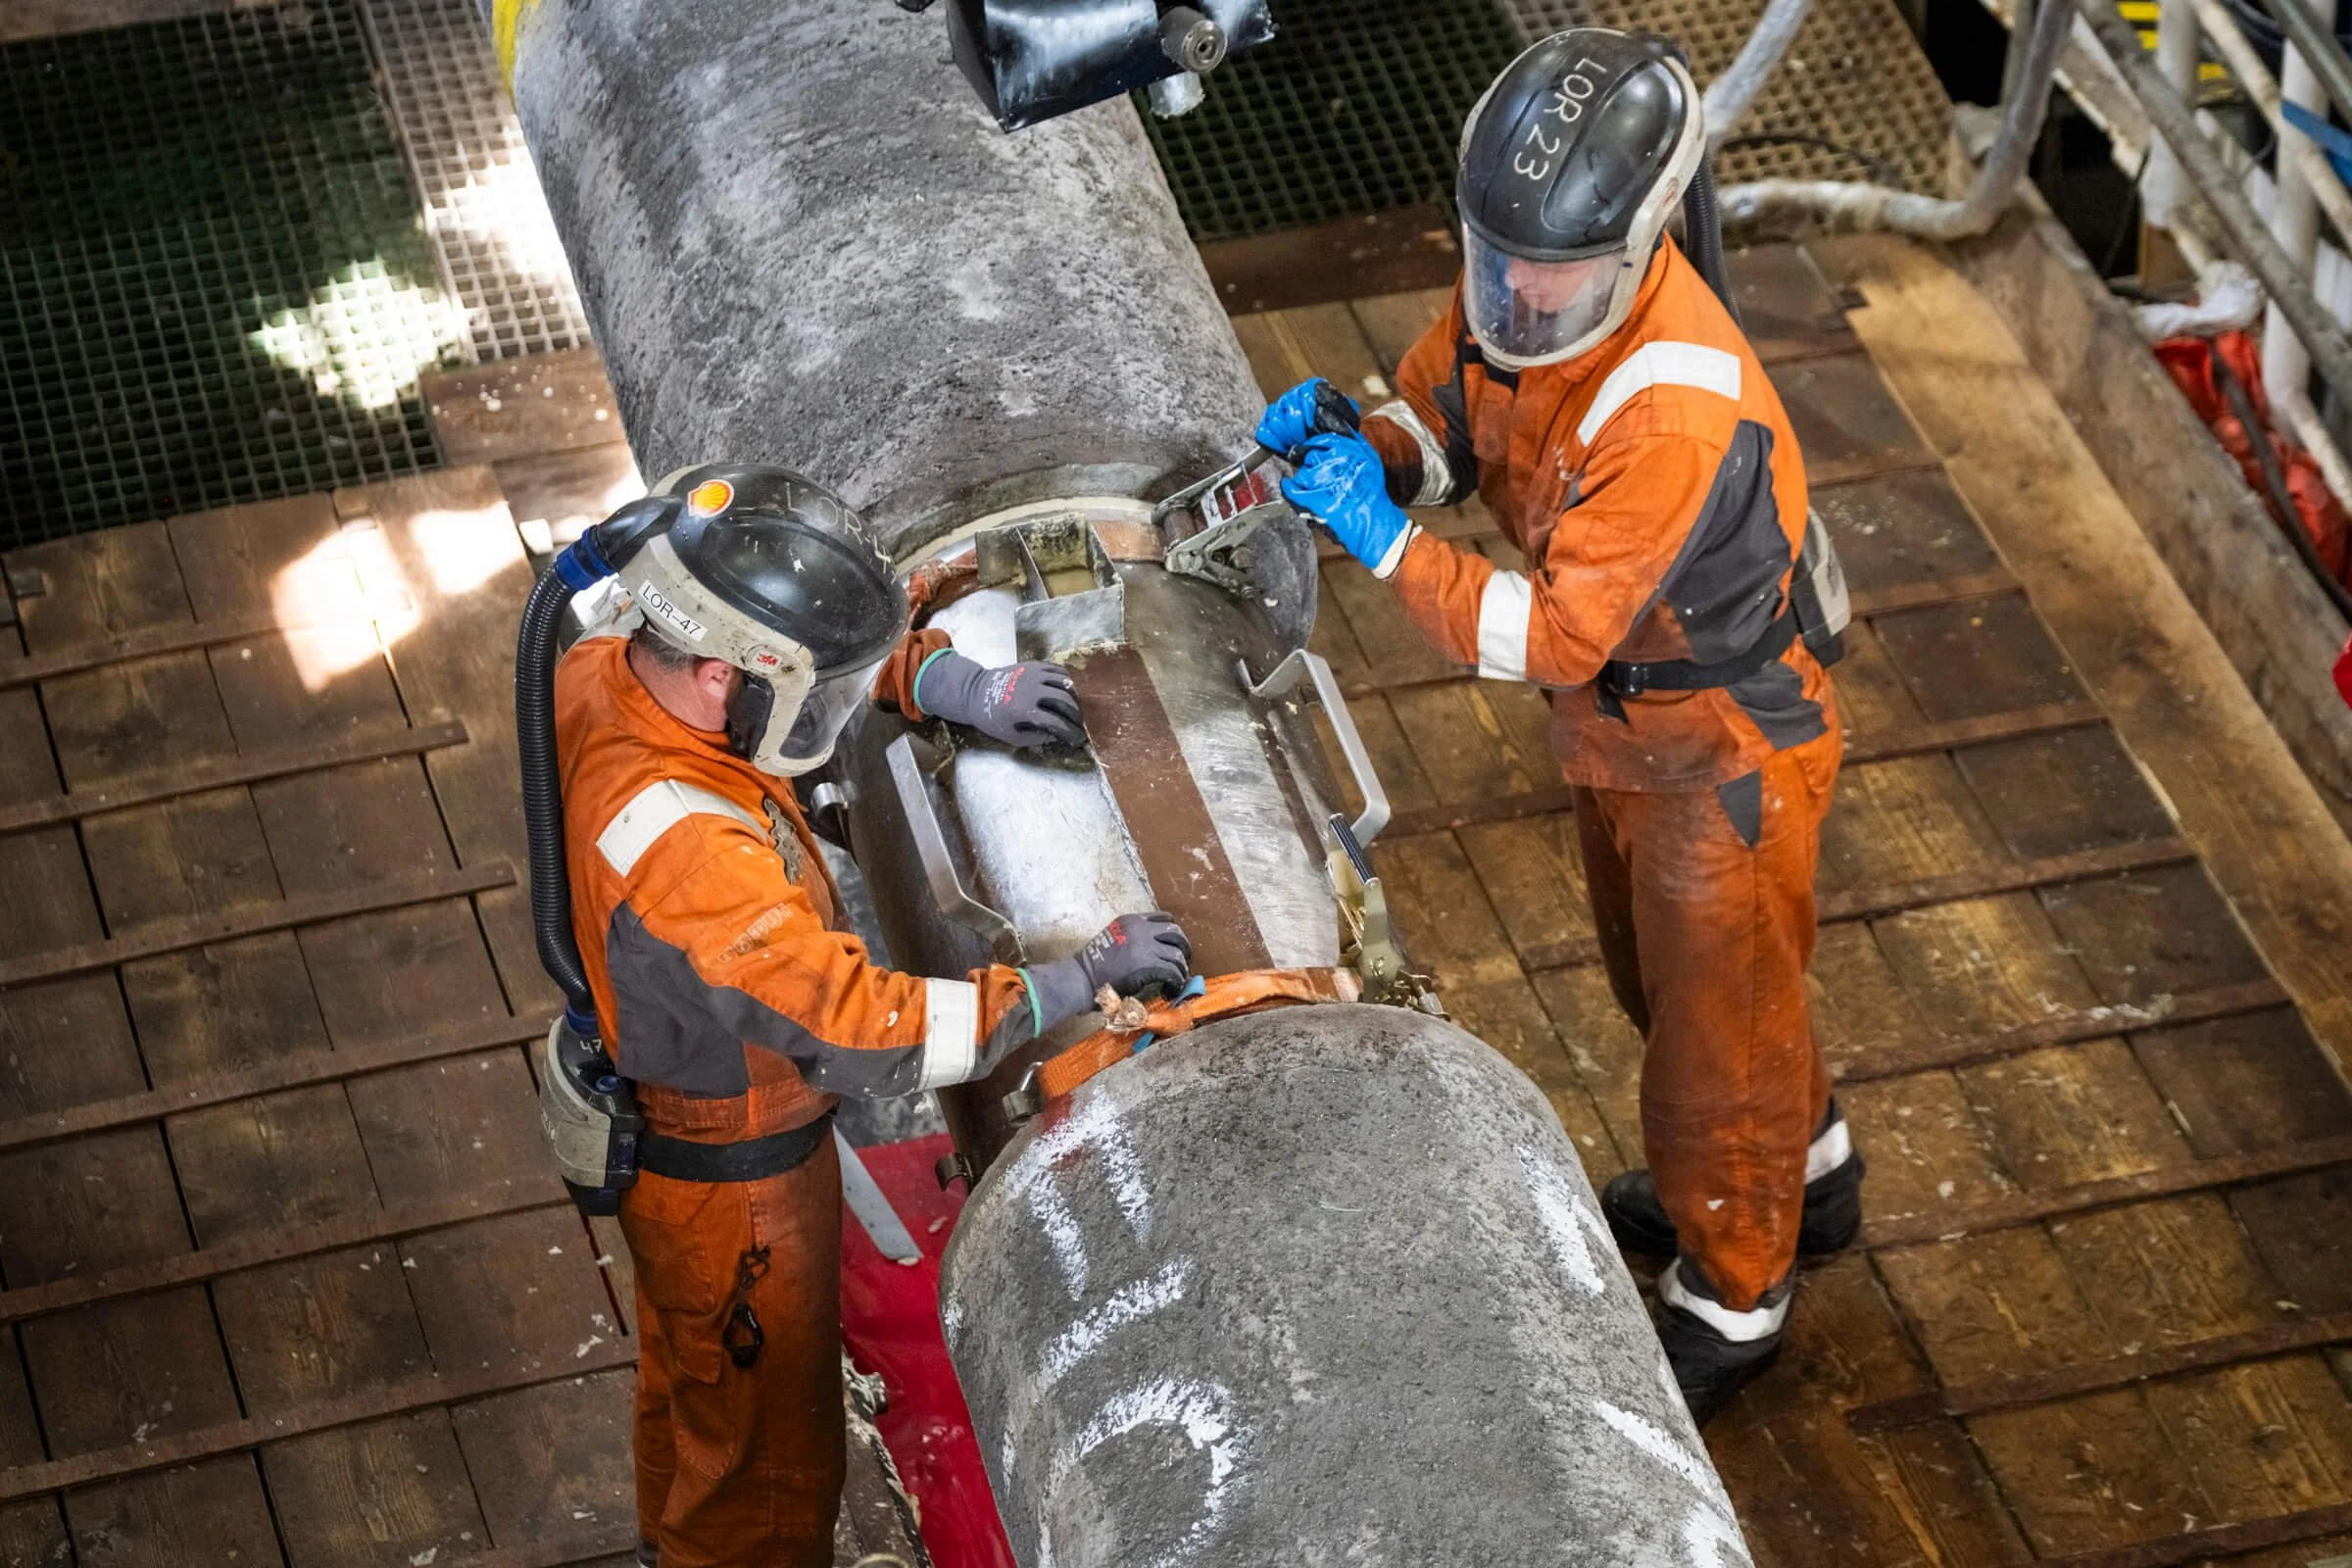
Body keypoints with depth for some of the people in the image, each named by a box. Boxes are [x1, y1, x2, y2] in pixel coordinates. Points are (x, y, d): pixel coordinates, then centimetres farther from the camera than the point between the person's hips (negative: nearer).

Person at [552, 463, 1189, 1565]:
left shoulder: (600, 677, -19)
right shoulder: (692, 852, -45)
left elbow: (793, 642, 0)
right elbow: (870, 1040, -41)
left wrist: (954, 686, -13)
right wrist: (1076, 980, -33)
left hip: (655, 1098, 9)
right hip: (733, 1181, -9)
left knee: (688, 1373, 35)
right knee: (766, 1460, 18)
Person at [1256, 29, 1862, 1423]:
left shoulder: (1680, 413, -40)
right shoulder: (1516, 291, -16)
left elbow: (1552, 636, -35)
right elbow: (1438, 414, 1)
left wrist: (1386, 540, -37)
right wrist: (1353, 444, -21)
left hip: (1724, 756, -9)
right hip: (1619, 724, 9)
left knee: (1719, 1020, 14)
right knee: (1657, 976, 30)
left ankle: (1732, 1296, 39)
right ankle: (1803, 1168, 57)